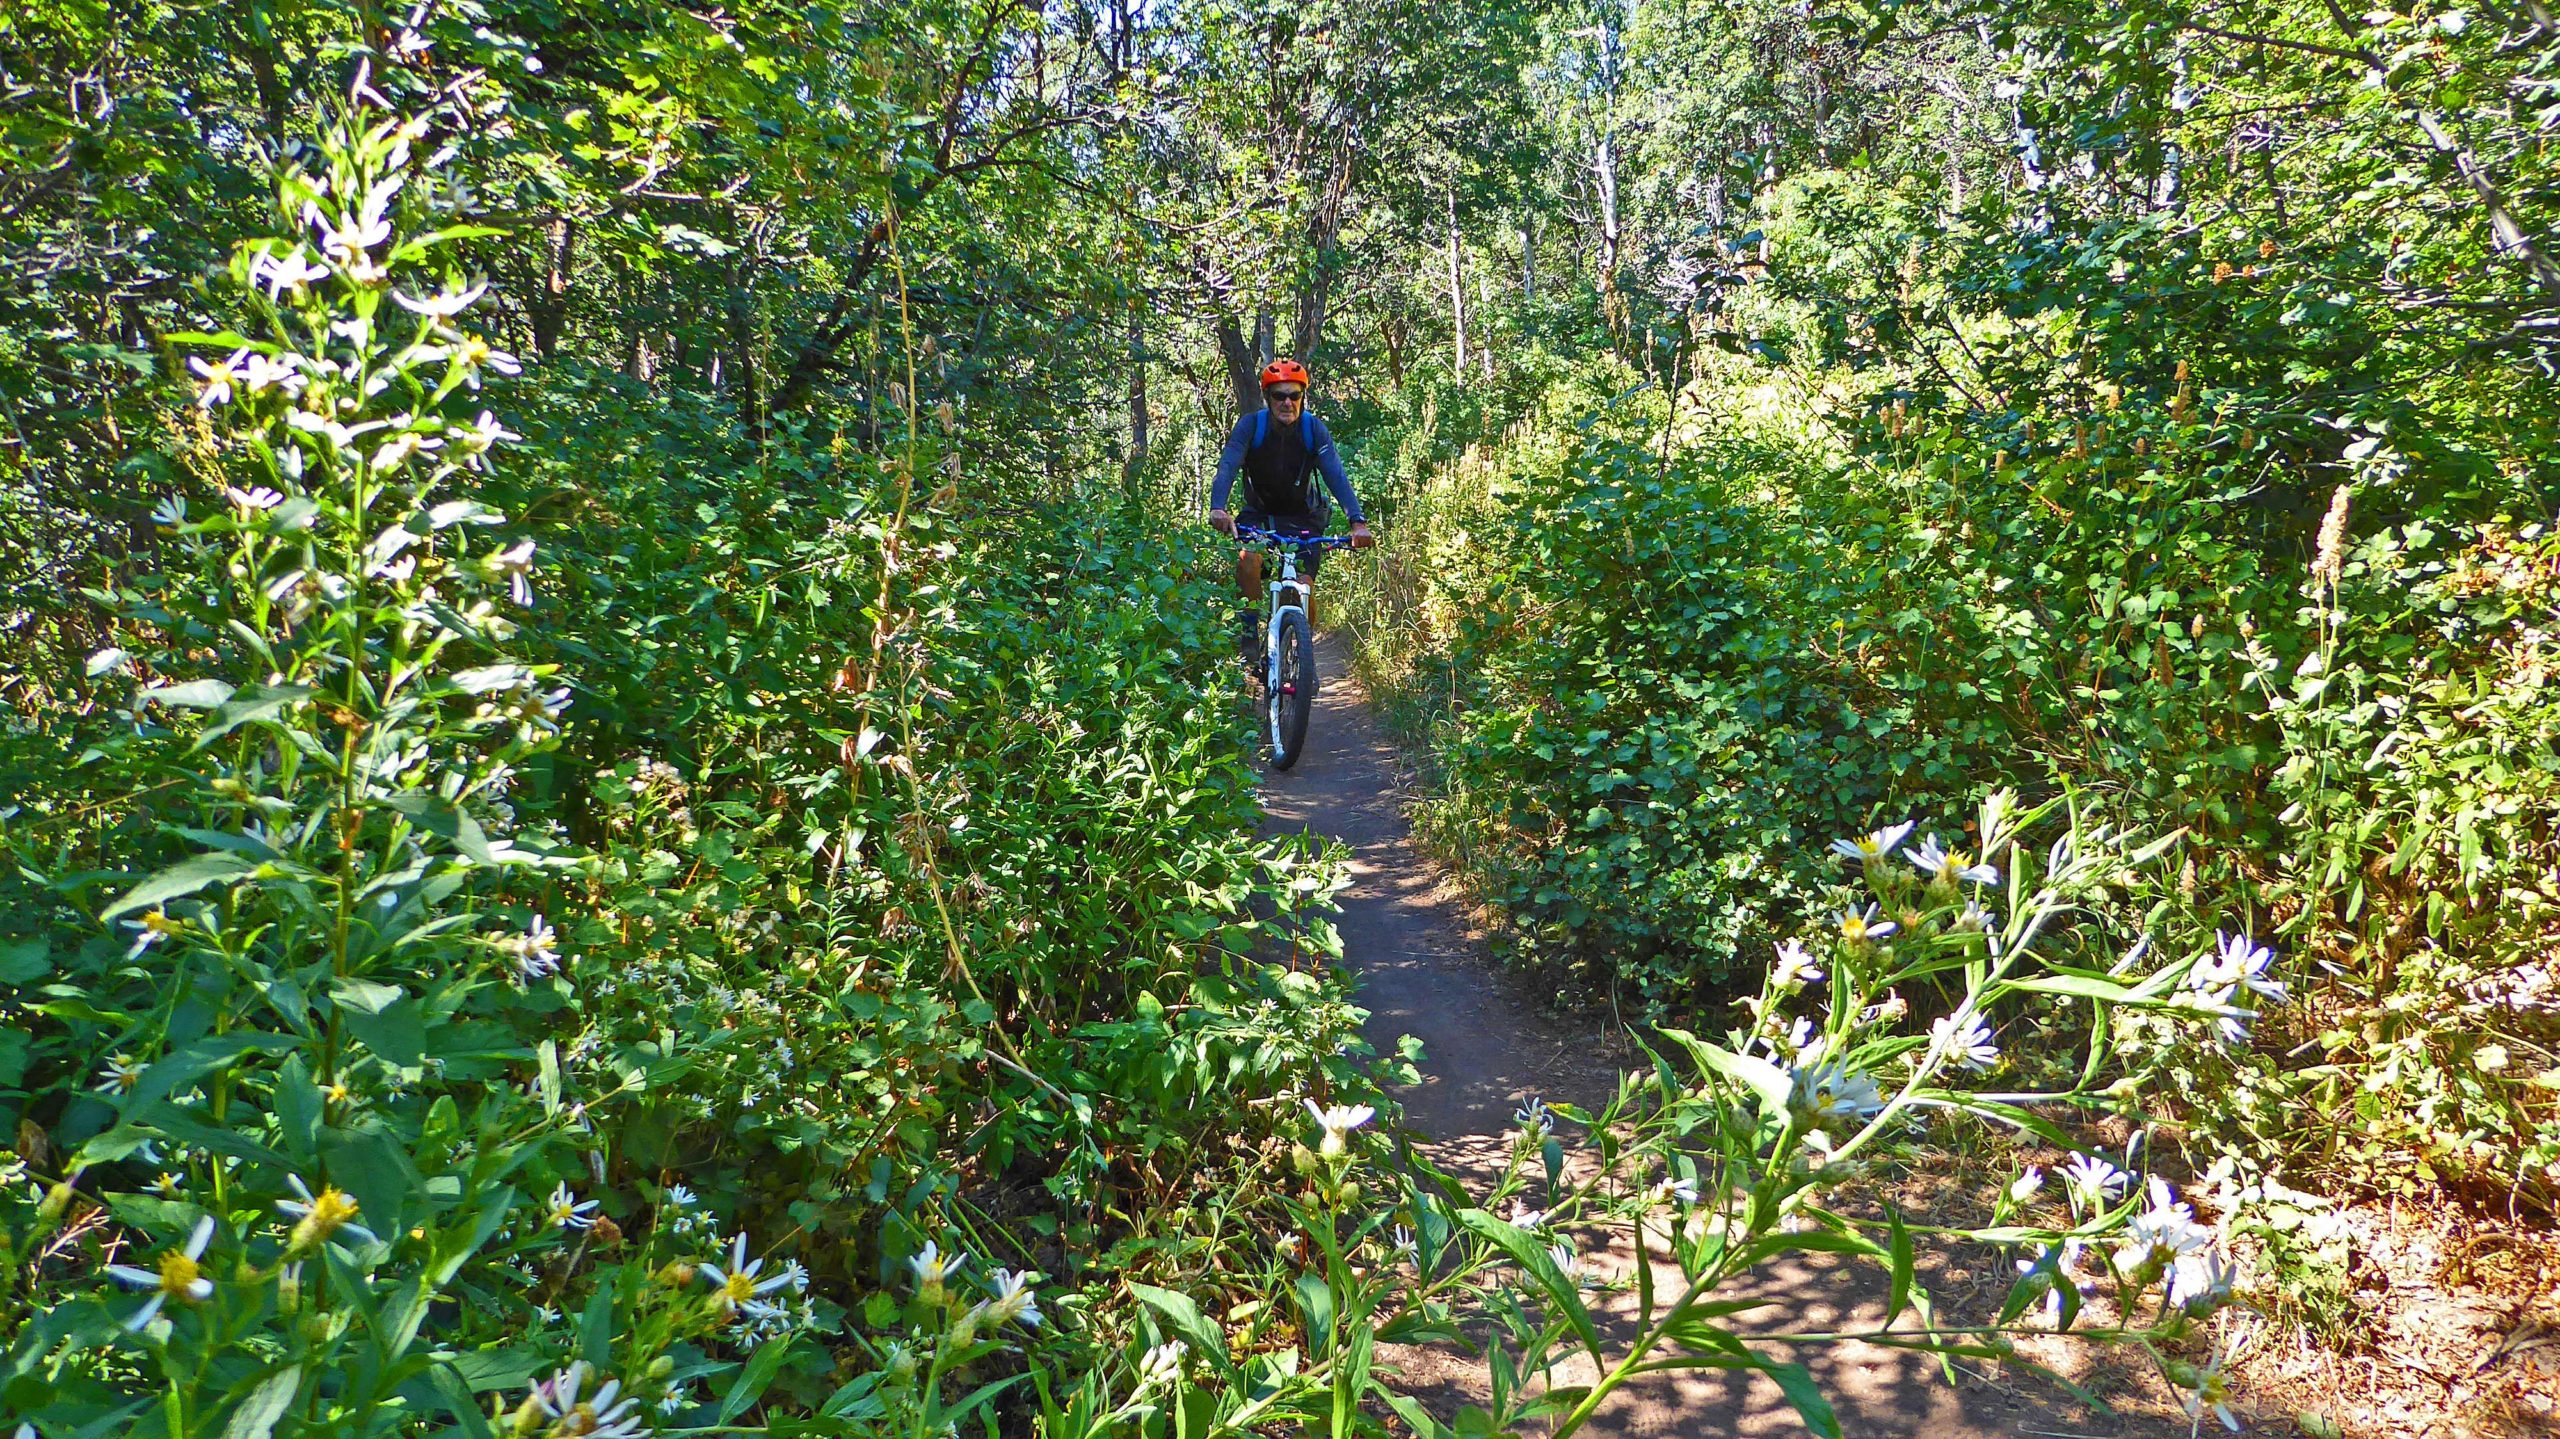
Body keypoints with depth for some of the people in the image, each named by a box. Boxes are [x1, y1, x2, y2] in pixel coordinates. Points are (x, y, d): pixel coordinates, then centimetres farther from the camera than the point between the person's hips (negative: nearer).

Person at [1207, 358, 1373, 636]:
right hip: (1258, 514, 0)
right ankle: (1251, 630, -11)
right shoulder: (1250, 425, -16)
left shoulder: (1315, 430, -15)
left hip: (1302, 518, 0)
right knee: (1248, 559, -30)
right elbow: (1227, 467, -29)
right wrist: (1217, 508, -50)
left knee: (1304, 588, -14)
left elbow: (1336, 476, -25)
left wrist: (1358, 522, -41)